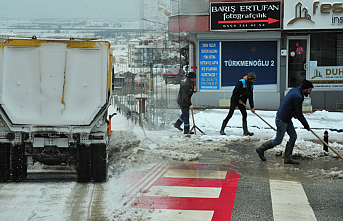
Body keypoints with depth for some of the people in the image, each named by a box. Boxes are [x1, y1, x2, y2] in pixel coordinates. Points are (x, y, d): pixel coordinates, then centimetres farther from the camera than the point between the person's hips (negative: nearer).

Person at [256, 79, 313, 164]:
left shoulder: (294, 90, 8)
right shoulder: (298, 96, -23)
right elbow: (299, 114, -18)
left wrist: (294, 113, 11)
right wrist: (306, 124, -6)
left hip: (286, 119, 10)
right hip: (282, 120, -10)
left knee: (293, 136, 10)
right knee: (278, 140, 3)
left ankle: (287, 158, 14)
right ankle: (261, 149, 19)